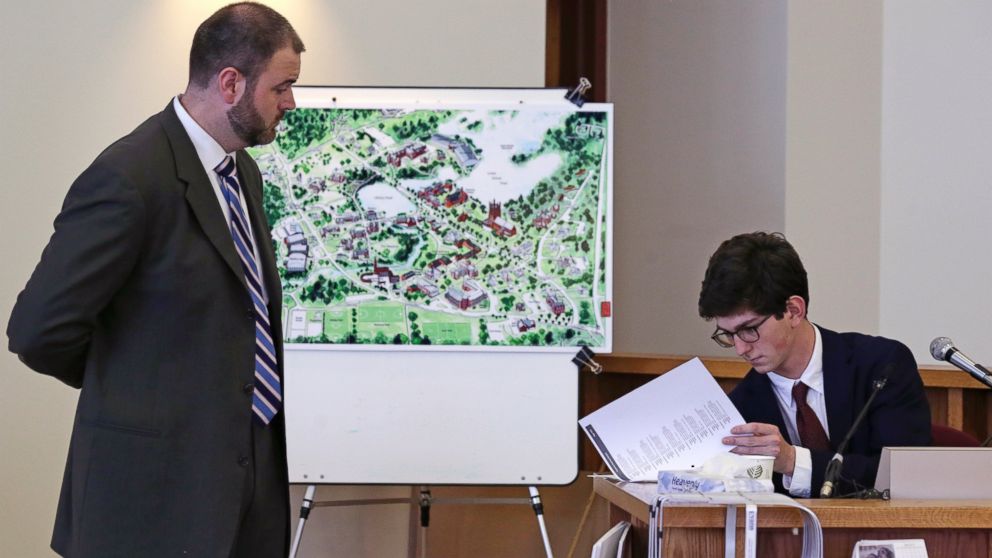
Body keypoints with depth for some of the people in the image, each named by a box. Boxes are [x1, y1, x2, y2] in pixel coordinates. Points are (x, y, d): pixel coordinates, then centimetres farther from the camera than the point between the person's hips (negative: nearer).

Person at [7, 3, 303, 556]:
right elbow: (40, 329, -16)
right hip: (165, 481, -8)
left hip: (253, 468, 8)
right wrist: (128, 389, 1)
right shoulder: (130, 178, -17)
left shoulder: (242, 171, 12)